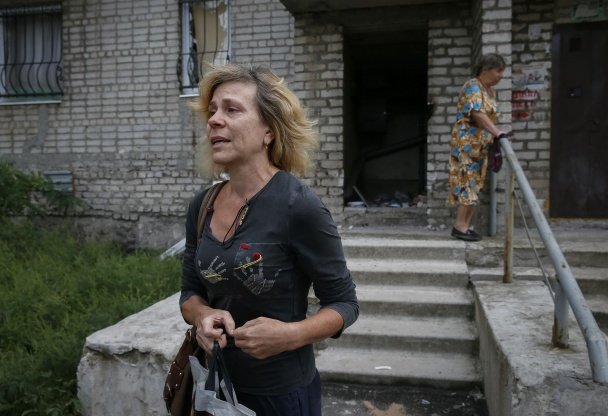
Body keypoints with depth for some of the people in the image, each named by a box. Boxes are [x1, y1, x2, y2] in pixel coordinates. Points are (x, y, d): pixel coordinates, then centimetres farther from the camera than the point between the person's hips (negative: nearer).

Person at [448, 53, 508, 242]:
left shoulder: (491, 90, 17)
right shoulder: (472, 87, -12)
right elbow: (478, 114, -25)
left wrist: (494, 135, 9)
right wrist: (496, 132, -32)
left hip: (481, 146, 9)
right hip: (467, 144, -9)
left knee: (475, 184, 8)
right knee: (467, 183, -9)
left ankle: (466, 225, 13)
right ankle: (460, 226, -5)